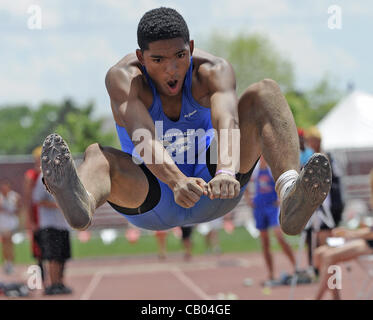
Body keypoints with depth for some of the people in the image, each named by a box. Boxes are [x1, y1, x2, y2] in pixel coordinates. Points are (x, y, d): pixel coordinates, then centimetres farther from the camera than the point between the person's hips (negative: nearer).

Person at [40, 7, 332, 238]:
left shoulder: (214, 70, -15)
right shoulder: (123, 77, -19)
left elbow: (227, 123, -35)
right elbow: (142, 137, -38)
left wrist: (225, 172, -57)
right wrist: (176, 180, -57)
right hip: (152, 198, -1)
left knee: (265, 92, -20)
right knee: (97, 155, -33)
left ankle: (289, 192, -49)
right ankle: (82, 203, -73)